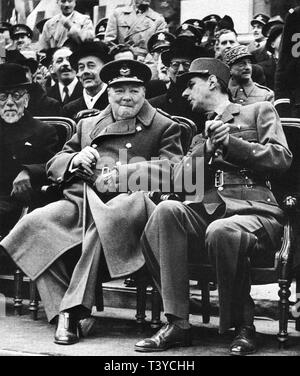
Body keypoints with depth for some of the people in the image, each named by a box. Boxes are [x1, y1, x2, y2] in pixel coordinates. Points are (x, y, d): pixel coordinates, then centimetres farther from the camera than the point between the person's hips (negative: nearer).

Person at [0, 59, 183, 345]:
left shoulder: (163, 127, 17)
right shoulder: (88, 125, 29)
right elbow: (53, 166, 26)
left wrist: (126, 174, -11)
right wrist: (75, 159, 3)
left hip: (123, 202, -4)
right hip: (79, 201, 4)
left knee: (100, 226, -40)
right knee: (34, 223, -26)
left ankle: (76, 309, -32)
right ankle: (63, 310, -25)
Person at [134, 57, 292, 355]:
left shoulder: (259, 111, 18)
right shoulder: (199, 132, 31)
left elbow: (281, 159, 4)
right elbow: (179, 179, 16)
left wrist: (231, 143, -2)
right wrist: (206, 147, 0)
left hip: (254, 211, -4)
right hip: (206, 210, 4)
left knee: (221, 231, -39)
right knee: (167, 210, -30)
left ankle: (243, 326, -16)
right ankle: (177, 322, -28)